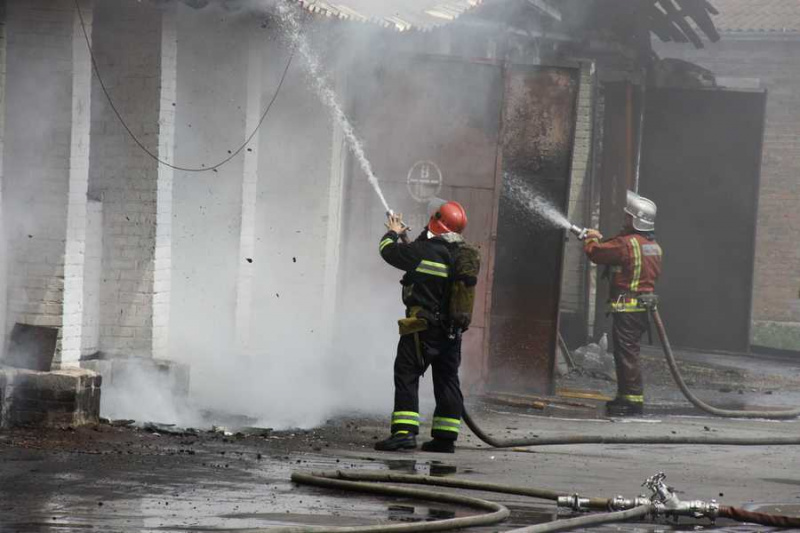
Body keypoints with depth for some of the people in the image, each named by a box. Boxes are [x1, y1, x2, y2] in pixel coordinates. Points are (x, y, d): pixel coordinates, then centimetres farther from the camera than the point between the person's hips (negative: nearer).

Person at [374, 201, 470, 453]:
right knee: (447, 381, 12)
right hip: (452, 331, 6)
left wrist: (393, 233, 20)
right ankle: (445, 437, 14)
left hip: (423, 328, -6)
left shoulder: (425, 251, -15)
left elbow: (390, 251, -2)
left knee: (406, 376, -4)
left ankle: (404, 432, -14)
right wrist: (405, 239, 30)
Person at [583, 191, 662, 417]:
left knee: (627, 352, -7)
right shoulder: (655, 247, 13)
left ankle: (634, 398, -9)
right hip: (644, 307, 9)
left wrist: (592, 239, 12)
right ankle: (625, 396, 22)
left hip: (627, 307, -9)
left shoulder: (627, 243, -15)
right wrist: (602, 240, 24)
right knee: (628, 352, 16)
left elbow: (596, 253, -10)